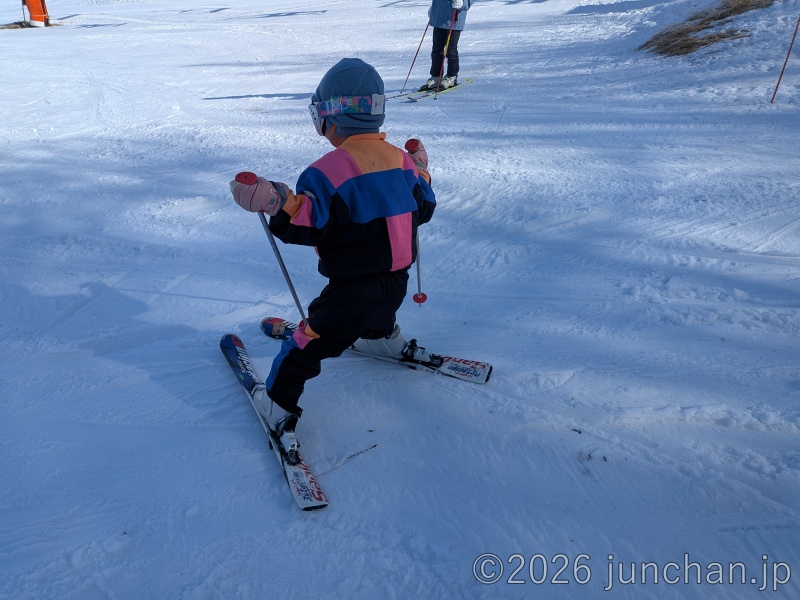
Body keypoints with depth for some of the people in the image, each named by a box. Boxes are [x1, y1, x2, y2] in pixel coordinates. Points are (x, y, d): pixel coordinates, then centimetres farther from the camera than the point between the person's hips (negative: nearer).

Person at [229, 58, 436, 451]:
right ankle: (385, 340, 66)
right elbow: (423, 209, 12)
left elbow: (307, 228, -22)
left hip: (350, 289, -6)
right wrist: (420, 173, 26)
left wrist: (277, 205, -18)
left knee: (309, 342, 7)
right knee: (378, 313, 40)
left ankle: (279, 405, 15)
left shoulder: (327, 171, -20)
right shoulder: (401, 159, 0)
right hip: (397, 281, 7)